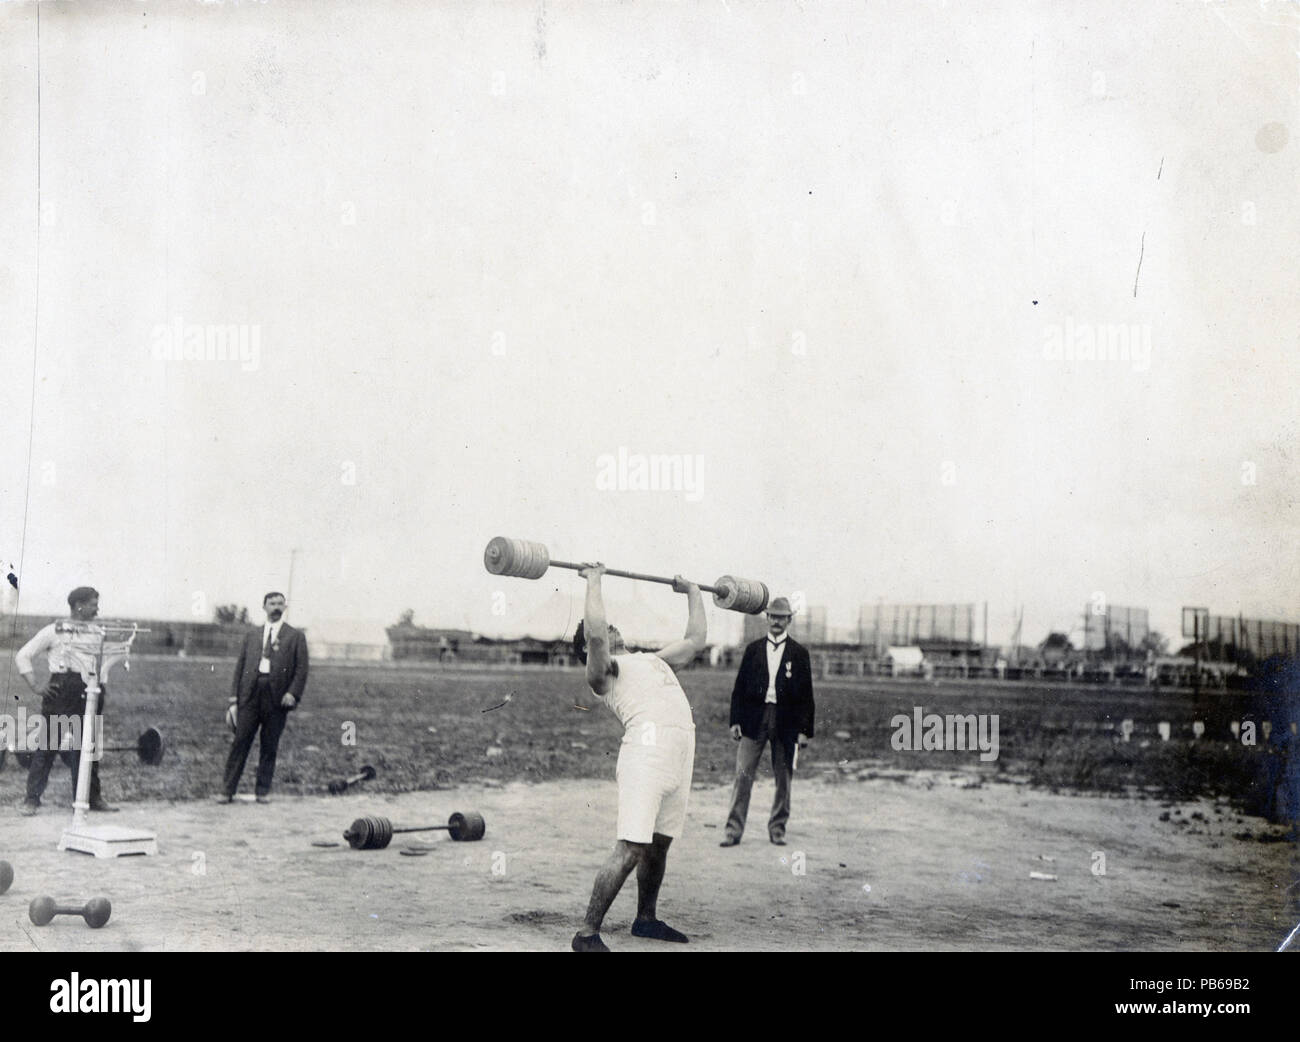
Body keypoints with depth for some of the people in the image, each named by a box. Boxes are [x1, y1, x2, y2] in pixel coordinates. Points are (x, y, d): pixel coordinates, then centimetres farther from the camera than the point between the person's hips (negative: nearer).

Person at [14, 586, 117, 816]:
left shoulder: (97, 632, 14)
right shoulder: (54, 631, -1)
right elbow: (23, 655, 1)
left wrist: (102, 685, 16)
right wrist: (35, 687, -6)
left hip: (91, 693, 5)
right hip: (61, 692, -5)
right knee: (47, 745, -5)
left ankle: (92, 797, 16)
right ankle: (32, 798, 0)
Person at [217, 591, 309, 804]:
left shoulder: (295, 636, 8)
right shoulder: (252, 635, 16)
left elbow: (301, 669, 2)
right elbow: (240, 666, 14)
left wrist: (293, 693, -12)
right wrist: (234, 696, 6)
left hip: (277, 697, -1)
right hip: (250, 694, 2)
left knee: (269, 746, 3)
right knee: (240, 742, -1)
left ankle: (263, 791, 13)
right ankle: (227, 790, 2)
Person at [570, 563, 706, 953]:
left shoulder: (652, 660, 30)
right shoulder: (602, 670, 6)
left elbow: (695, 640, 35)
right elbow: (595, 633, -13)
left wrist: (693, 593, 42)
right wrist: (594, 582, -5)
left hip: (681, 753, 8)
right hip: (647, 747, -8)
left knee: (659, 844, 16)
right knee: (630, 850, -12)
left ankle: (646, 919, 30)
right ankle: (587, 933, -8)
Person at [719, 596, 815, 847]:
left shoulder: (799, 653, 5)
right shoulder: (753, 649, 9)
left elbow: (806, 694, 4)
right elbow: (739, 687, 9)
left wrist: (805, 730, -1)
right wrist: (735, 720, 1)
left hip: (785, 722, 0)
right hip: (754, 720, 0)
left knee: (783, 778, 6)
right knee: (743, 776, -5)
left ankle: (777, 828, 19)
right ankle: (733, 831, -2)